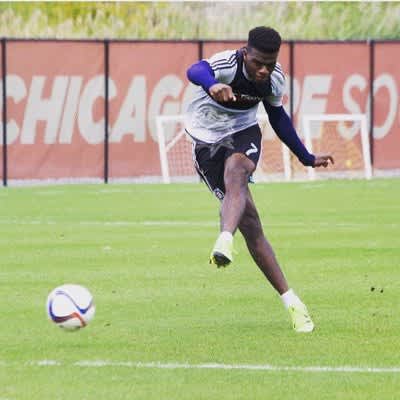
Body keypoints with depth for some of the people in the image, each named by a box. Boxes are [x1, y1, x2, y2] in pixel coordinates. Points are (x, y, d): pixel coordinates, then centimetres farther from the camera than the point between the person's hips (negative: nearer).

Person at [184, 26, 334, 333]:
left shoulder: (275, 79, -7)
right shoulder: (228, 64, -24)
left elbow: (278, 117, 14)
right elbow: (195, 70, -49)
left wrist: (307, 158, 20)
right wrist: (212, 84, -72)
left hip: (243, 134, 3)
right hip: (208, 139, -3)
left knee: (235, 173, -36)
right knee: (248, 221, -10)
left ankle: (225, 241, -58)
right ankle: (291, 302, -7)